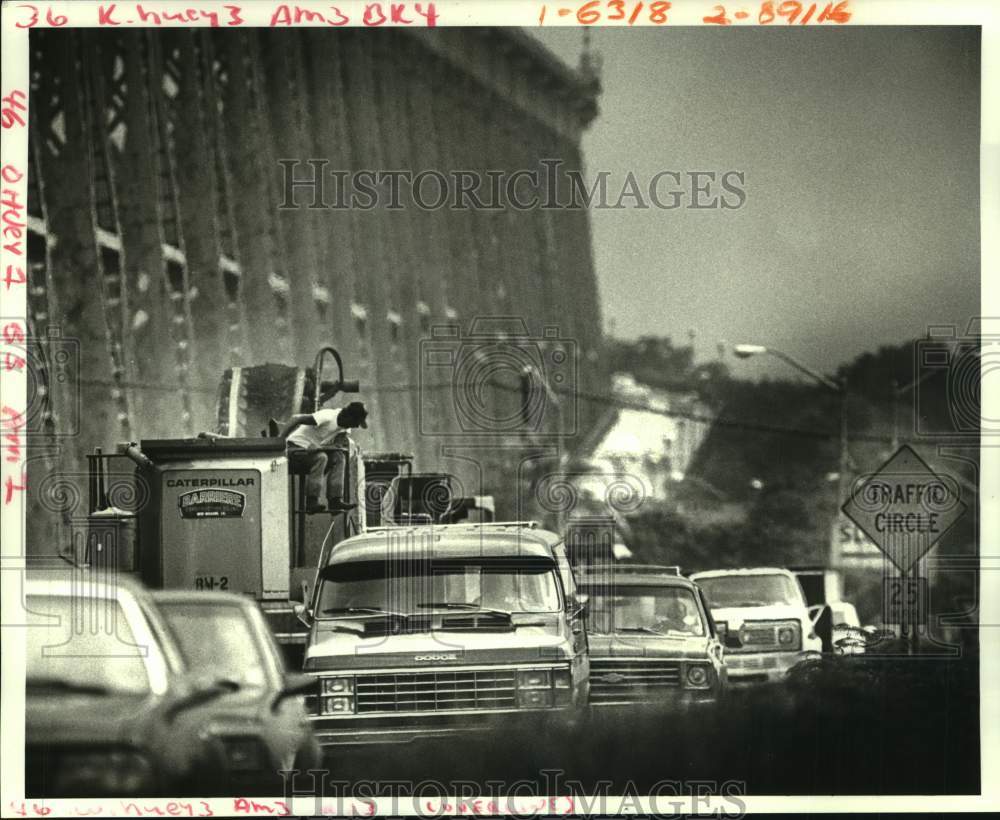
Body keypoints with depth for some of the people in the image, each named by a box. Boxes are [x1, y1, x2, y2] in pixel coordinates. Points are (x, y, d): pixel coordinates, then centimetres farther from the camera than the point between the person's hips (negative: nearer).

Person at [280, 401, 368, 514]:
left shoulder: (345, 426, 2)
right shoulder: (328, 417, -26)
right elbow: (296, 419, -30)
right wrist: (280, 442, -35)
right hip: (296, 447, -8)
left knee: (339, 457, -10)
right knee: (320, 457, -31)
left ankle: (335, 501, -14)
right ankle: (312, 503, -29)